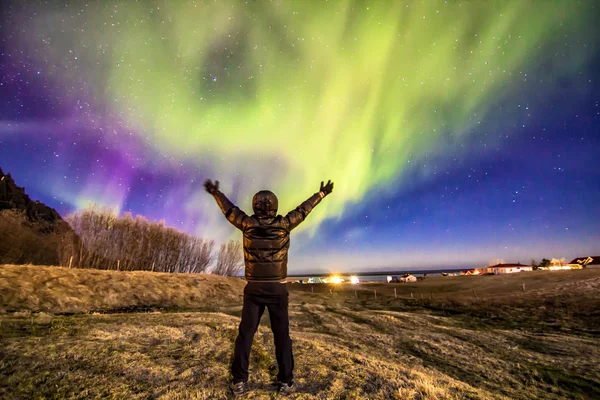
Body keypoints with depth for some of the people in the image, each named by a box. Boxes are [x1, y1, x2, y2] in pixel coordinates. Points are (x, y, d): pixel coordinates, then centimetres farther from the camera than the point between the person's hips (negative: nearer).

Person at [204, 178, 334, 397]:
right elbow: (303, 209, 3)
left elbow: (229, 209, 9)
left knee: (245, 333, 11)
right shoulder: (284, 224, -8)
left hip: (254, 289, 1)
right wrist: (322, 193, 17)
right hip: (277, 289, 0)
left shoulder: (247, 224, -5)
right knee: (282, 335, 10)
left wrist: (215, 192, 26)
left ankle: (239, 382, 16)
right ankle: (286, 382, 16)